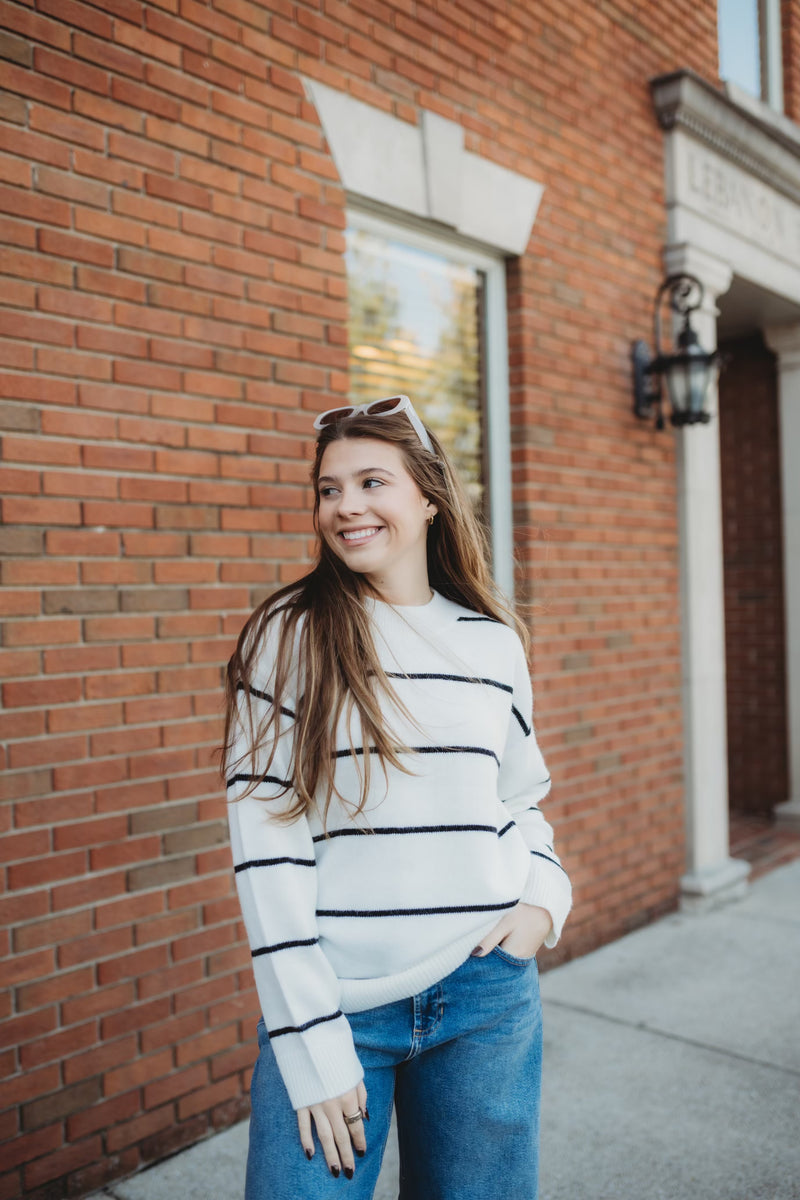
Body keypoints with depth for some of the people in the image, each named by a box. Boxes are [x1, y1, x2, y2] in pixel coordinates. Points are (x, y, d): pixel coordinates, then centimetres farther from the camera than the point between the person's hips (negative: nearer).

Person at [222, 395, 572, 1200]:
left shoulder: (494, 643, 5)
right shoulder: (286, 637, -6)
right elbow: (266, 844, -9)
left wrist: (544, 898, -2)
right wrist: (312, 1044, -12)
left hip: (486, 993, 3)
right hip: (331, 1001, -3)